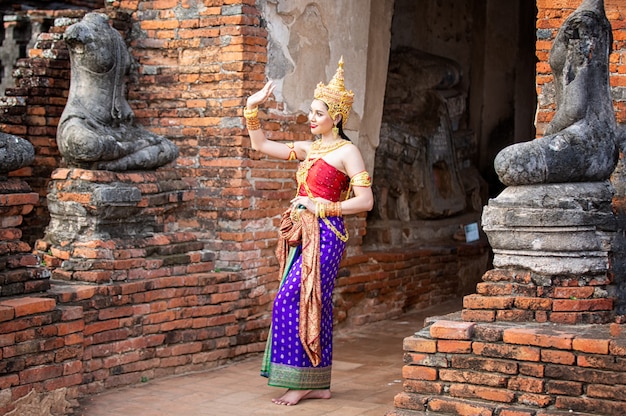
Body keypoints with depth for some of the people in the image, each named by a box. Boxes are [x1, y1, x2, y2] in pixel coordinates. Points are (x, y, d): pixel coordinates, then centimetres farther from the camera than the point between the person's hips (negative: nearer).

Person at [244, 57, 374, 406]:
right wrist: (253, 109, 11)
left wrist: (322, 207, -13)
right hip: (303, 233, 7)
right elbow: (261, 145, 20)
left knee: (292, 301, -12)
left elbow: (365, 201, -11)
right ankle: (319, 385, 13)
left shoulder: (347, 151, -6)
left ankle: (300, 382, -5)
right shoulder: (308, 149, 16)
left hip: (325, 235, -7)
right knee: (314, 305, 8)